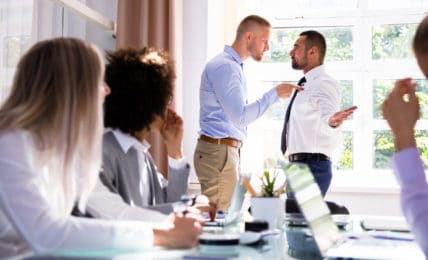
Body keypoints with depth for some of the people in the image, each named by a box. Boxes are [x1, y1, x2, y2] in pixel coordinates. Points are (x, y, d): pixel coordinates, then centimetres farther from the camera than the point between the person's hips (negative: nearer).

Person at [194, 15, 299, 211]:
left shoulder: (235, 66, 18)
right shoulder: (224, 66, -14)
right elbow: (240, 117, -20)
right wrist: (275, 94, -14)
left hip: (229, 150, 10)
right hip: (218, 151, -10)